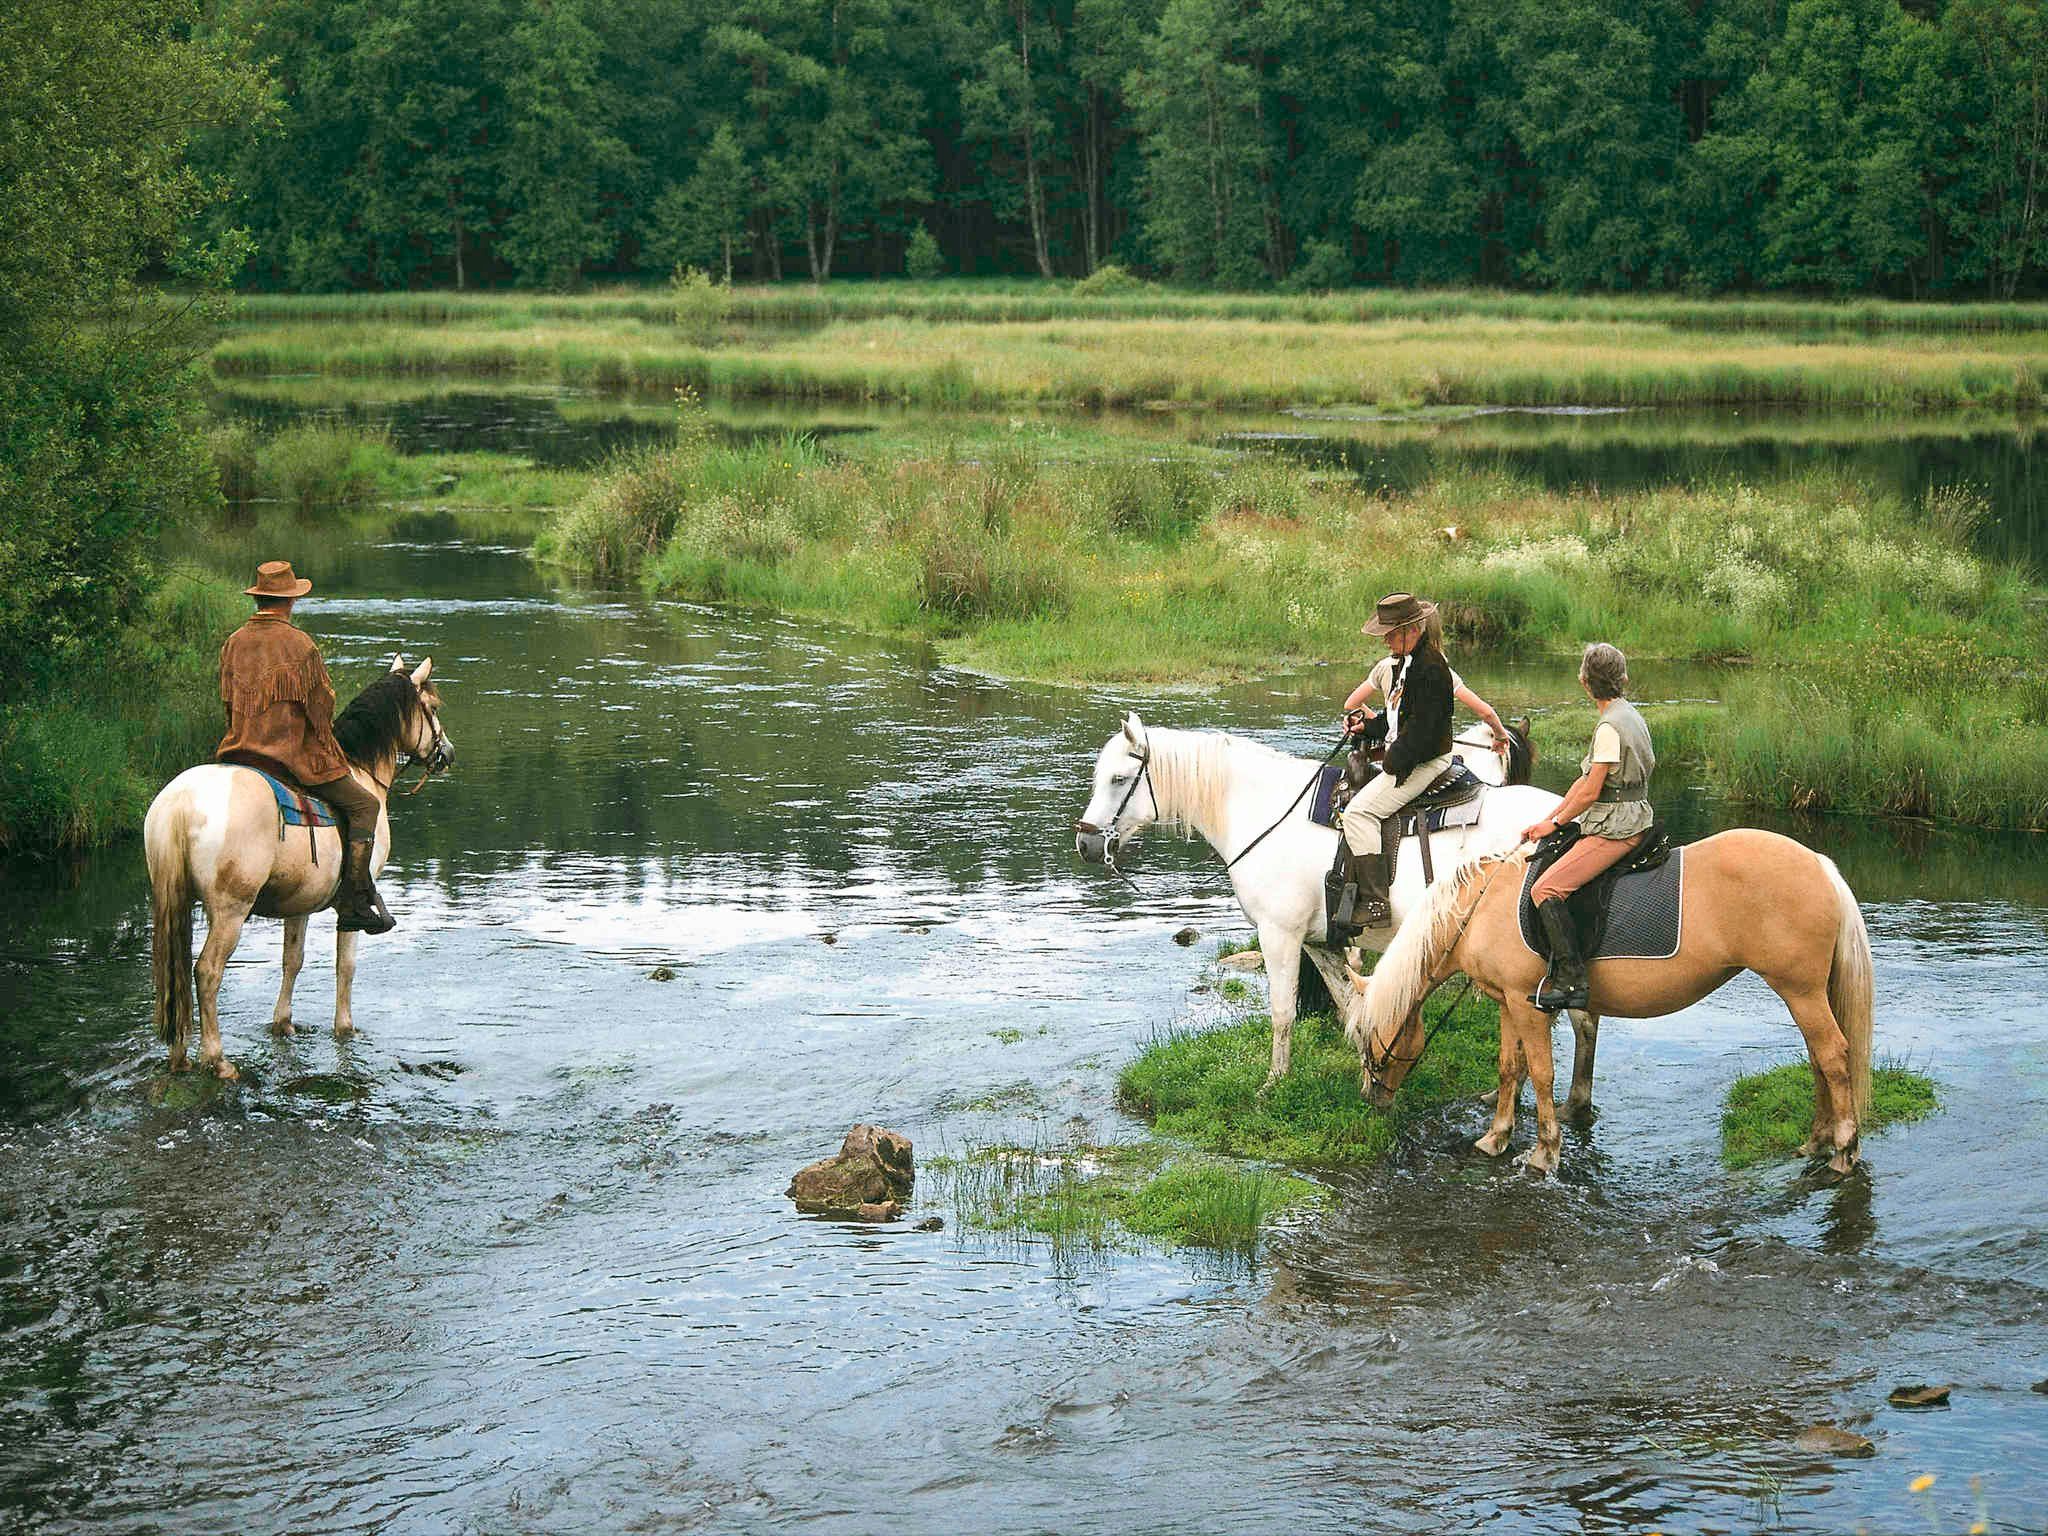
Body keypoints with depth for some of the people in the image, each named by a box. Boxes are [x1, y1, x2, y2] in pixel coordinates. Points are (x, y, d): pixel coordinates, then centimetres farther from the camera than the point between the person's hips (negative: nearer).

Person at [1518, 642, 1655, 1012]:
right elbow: (1586, 779, 17)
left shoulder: (1609, 726, -17)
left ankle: (1571, 981, -24)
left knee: (1545, 889, -19)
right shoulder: (1628, 715, 13)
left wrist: (1555, 823, -1)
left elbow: (1590, 791, -16)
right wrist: (1547, 820, 16)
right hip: (1631, 821, 10)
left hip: (1615, 829, -10)